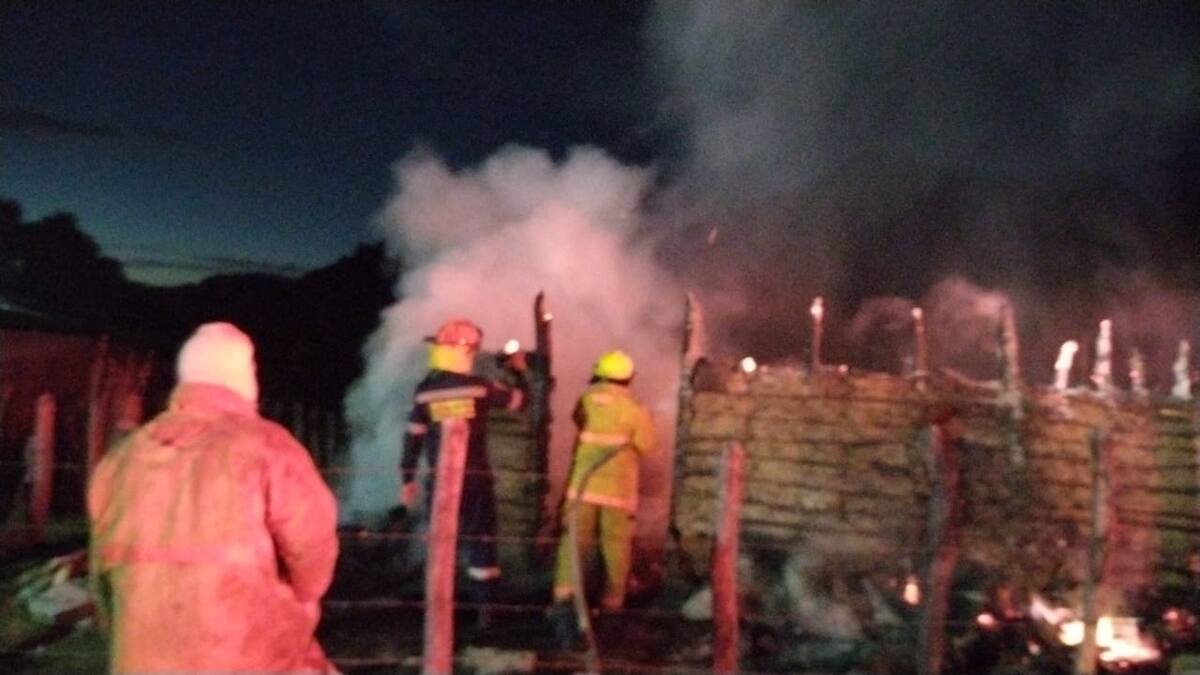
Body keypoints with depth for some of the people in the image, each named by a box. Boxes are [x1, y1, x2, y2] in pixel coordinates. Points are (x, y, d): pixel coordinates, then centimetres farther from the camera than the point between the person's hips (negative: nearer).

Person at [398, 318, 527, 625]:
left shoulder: (425, 390, -3)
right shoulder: (480, 386, -8)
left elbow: (413, 437, 0)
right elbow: (518, 401, 4)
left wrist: (407, 479, 8)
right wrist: (519, 372, 22)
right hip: (476, 477, -1)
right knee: (481, 543, 8)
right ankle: (485, 609, 10)